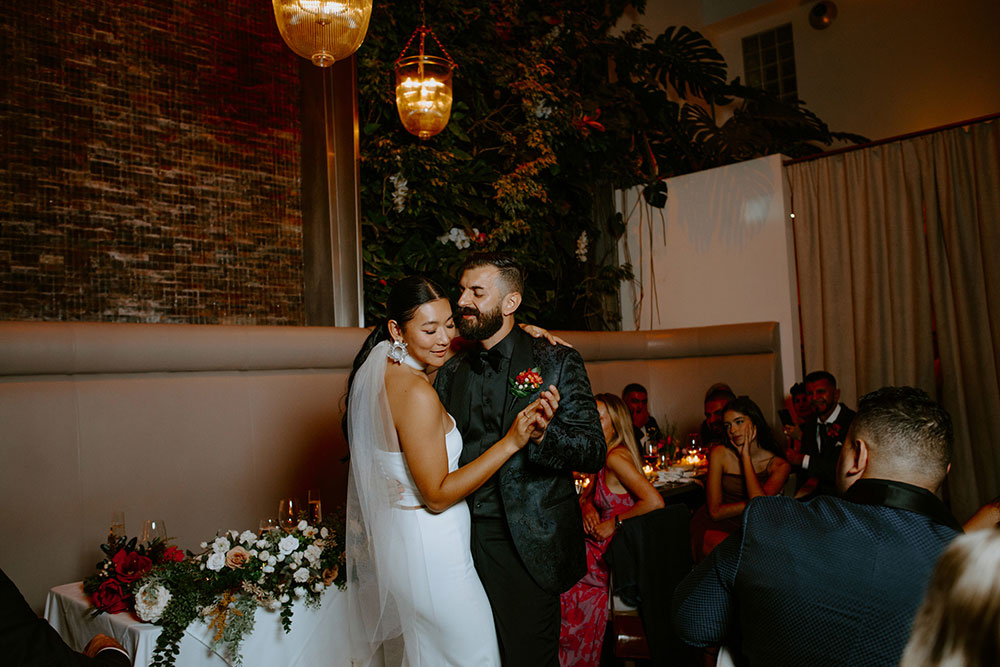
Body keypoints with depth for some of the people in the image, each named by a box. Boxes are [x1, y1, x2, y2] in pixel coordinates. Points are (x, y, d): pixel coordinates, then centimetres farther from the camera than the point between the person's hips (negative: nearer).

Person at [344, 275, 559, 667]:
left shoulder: (379, 373, 3)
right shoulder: (416, 393, -25)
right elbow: (438, 495, -22)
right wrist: (510, 442, -25)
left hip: (392, 539, 9)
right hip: (429, 551, -9)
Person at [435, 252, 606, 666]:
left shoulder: (556, 362, -3)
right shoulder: (451, 373, 9)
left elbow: (594, 453, -10)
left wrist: (543, 434, -27)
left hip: (530, 550, -4)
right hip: (465, 543, 4)